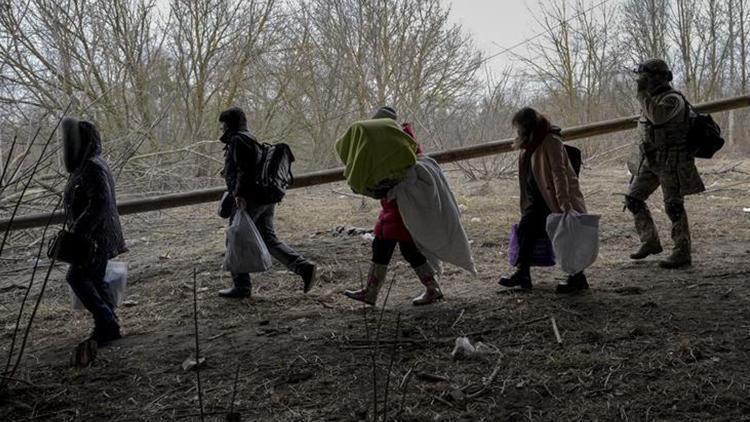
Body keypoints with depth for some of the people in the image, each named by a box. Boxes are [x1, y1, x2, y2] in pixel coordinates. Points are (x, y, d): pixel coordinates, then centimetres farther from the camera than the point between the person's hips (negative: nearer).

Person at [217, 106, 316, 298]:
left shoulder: (238, 140, -9)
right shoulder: (250, 139, 22)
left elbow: (244, 169, -20)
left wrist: (239, 194, -25)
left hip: (249, 199, -10)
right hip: (265, 198, 10)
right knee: (268, 239, 11)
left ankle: (241, 286, 7)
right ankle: (304, 267, -1)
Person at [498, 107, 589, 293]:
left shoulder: (551, 142, -17)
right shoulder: (529, 145, 12)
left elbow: (559, 173, -24)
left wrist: (564, 202, -31)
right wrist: (526, 204, 17)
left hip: (555, 200, -9)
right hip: (539, 200, 9)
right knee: (525, 228, 1)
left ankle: (577, 278, -2)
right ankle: (522, 273, 7)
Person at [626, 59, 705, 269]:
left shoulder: (673, 99, -15)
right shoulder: (653, 98, 12)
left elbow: (657, 116, -34)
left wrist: (642, 92, -24)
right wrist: (644, 155, 23)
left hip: (671, 161, -9)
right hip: (651, 159, 9)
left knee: (673, 206, -5)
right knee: (633, 199, 6)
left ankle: (682, 253, 4)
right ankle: (650, 242, 18)